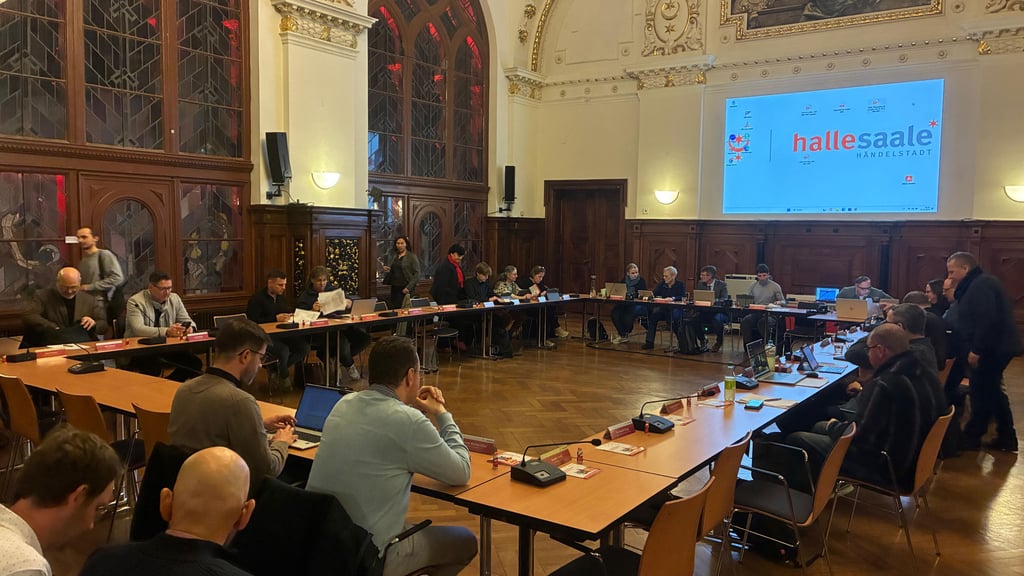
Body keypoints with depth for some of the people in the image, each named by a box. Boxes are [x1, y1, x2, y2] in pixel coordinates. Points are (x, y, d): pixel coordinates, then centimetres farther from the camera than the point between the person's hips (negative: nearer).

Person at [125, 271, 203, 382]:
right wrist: (166, 331, -35)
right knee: (154, 367, -37)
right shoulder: (135, 302, -10)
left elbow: (187, 321, 11)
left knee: (195, 363, -16)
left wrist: (190, 328, -15)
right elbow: (138, 329, -23)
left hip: (167, 348, 6)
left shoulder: (174, 298, 6)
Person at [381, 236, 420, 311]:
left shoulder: (412, 257, -3)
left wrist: (409, 287, -16)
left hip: (405, 289, -6)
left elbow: (416, 274, -7)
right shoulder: (394, 257, 15)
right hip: (394, 288, 6)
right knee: (391, 308, -2)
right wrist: (387, 270, 1)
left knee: (399, 308, -14)